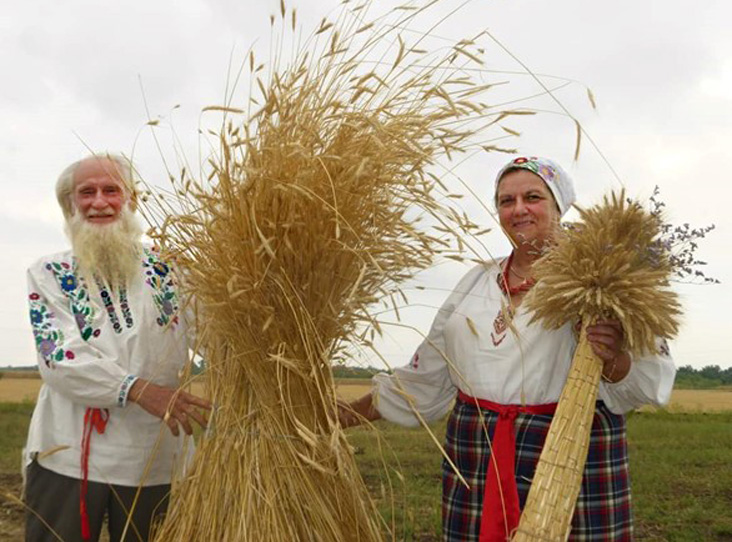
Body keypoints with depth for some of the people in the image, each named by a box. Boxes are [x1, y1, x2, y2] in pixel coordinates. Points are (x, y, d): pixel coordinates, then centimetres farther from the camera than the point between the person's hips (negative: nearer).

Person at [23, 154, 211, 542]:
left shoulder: (166, 271, 5)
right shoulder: (49, 274, 2)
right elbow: (58, 358, -12)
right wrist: (138, 390, -24)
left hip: (155, 458, 2)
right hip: (67, 455, -1)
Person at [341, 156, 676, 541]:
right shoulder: (476, 282, 13)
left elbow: (651, 380, -10)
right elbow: (424, 381, 17)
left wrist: (614, 359, -31)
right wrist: (345, 416, 14)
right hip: (475, 460, 4)